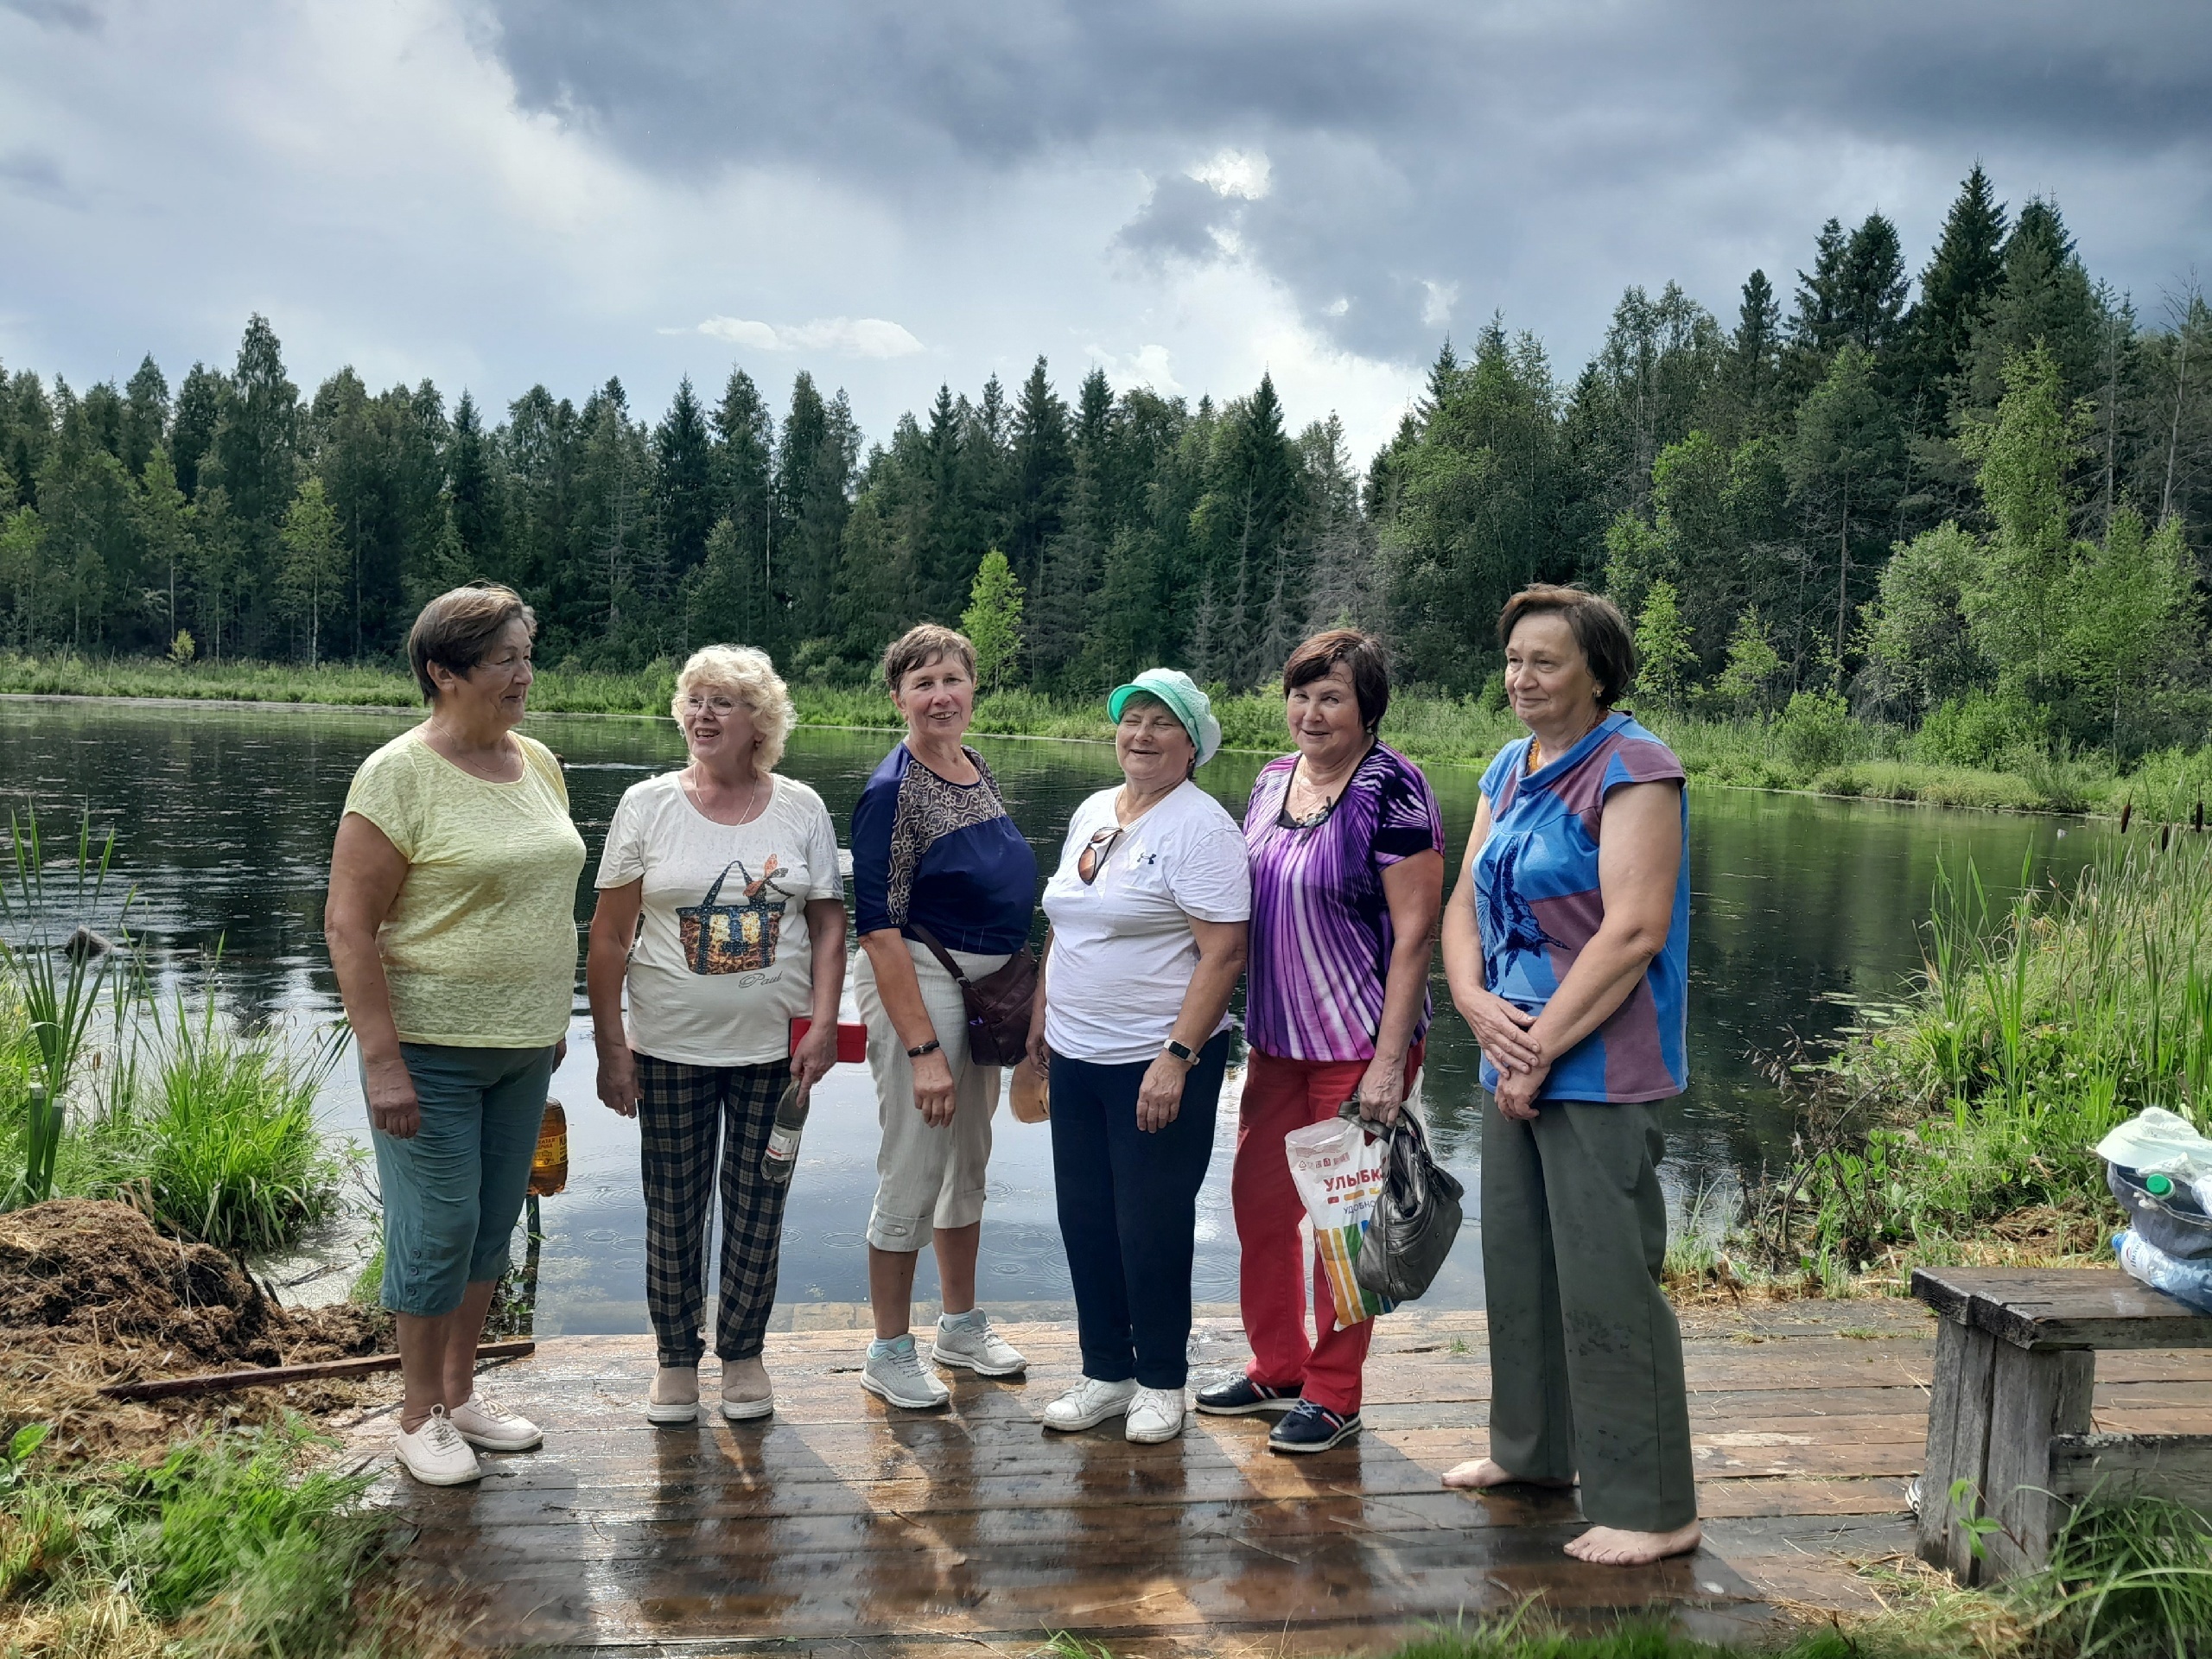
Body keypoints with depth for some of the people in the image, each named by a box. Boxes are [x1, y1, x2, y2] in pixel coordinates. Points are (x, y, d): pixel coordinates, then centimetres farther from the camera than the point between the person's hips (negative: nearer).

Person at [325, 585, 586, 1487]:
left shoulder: (537, 763, 7)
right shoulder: (399, 774, -14)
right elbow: (348, 923, -16)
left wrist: (555, 1017, 17)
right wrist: (383, 1061, -20)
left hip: (522, 1047, 7)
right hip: (430, 1049, -6)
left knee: (493, 1225, 14)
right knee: (437, 1230, 1)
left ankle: (461, 1390, 30)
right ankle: (420, 1415, 19)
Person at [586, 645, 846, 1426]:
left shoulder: (801, 809, 1)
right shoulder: (648, 805, -2)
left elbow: (828, 925, 4)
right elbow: (609, 937, -2)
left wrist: (823, 1023, -7)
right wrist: (610, 1047, -6)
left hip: (772, 1048, 1)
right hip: (670, 1049, 0)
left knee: (757, 1208, 8)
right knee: (673, 1210, 8)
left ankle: (744, 1353, 26)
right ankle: (676, 1358, 24)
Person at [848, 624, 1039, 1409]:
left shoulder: (978, 771, 8)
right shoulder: (893, 791, -16)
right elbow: (878, 928, -20)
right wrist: (923, 1048, -23)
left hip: (985, 984, 8)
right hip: (917, 985, -8)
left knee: (970, 1163, 19)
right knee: (913, 1175, -1)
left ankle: (961, 1325, 35)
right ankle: (889, 1352, 16)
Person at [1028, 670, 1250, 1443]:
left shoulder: (1200, 827, -12)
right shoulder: (1092, 813, 12)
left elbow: (1223, 953, -17)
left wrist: (1176, 1058, -22)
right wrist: (1042, 1016, 17)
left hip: (1158, 1063, -7)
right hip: (1077, 1058, 7)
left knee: (1151, 1227, 2)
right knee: (1085, 1221, 12)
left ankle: (1159, 1383, 19)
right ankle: (1106, 1373, 26)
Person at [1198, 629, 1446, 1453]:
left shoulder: (1390, 789, -14)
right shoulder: (1274, 780, 8)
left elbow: (1414, 931, -16)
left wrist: (1389, 1059, -19)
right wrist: (1241, 1022, 14)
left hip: (1358, 1044, -7)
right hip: (1278, 1037, 7)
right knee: (1259, 1196, 13)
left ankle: (1334, 1394, 19)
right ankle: (1277, 1369, 31)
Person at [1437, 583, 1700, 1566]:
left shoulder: (1631, 769, -11)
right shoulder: (1509, 769, 14)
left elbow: (1634, 931, -19)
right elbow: (1465, 902, 13)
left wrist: (1542, 1044, -16)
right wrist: (1476, 1003, -6)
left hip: (1598, 1071, -8)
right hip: (1516, 1062, 8)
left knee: (1606, 1284, -5)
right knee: (1517, 1262, 17)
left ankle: (1651, 1509, 5)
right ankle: (1531, 1449, 34)